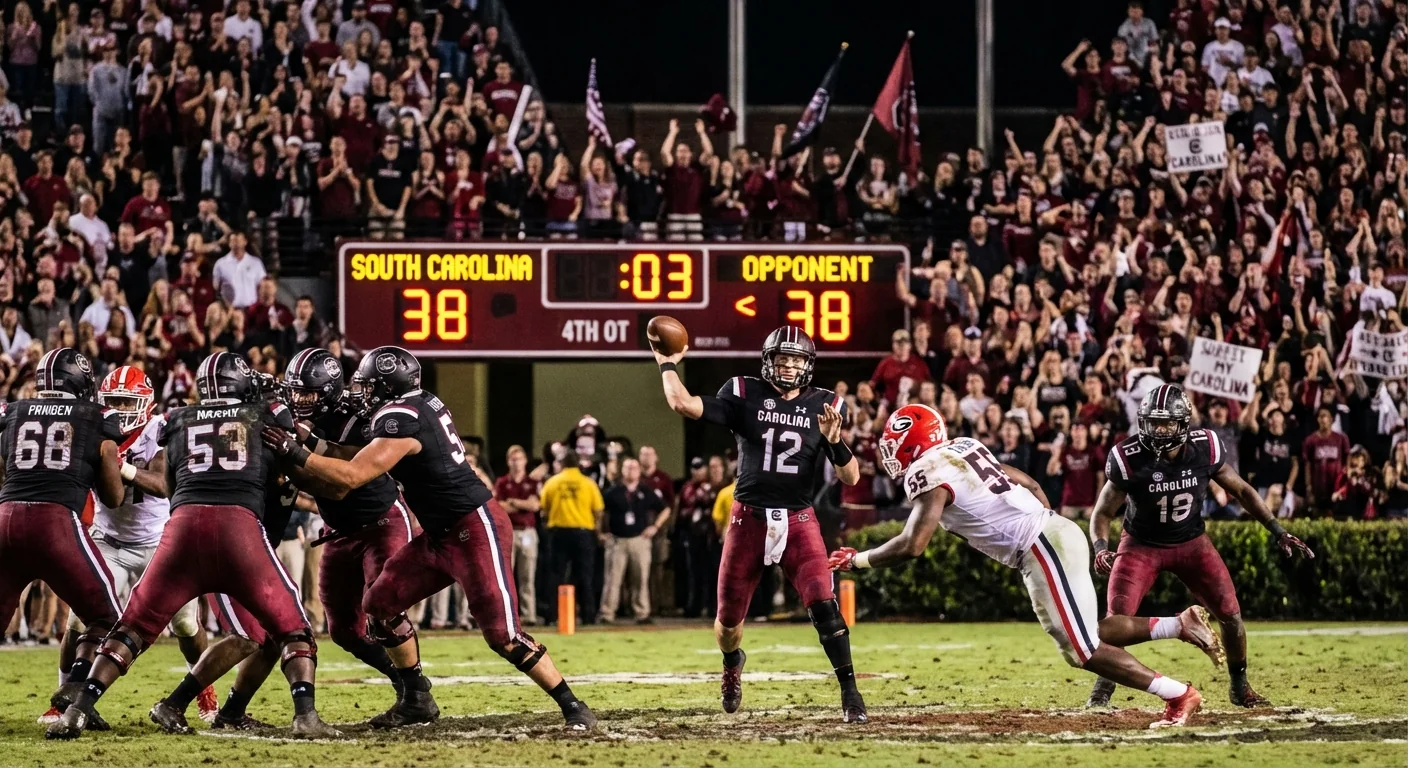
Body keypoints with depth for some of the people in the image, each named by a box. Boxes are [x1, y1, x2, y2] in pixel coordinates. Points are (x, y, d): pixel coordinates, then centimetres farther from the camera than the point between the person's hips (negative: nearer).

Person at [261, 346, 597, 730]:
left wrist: (294, 452, -21)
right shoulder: (423, 403, 6)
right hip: (441, 535, 10)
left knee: (502, 634, -12)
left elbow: (350, 477, -27)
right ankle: (416, 699, 19)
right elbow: (373, 456, 19)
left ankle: (573, 707, -4)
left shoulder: (401, 421, -21)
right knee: (381, 604, 10)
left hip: (475, 530, -10)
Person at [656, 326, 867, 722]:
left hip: (798, 519, -1)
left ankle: (850, 691, -11)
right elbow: (683, 404, -12)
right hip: (749, 518, 1)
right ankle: (732, 663, 45)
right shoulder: (745, 395, -1)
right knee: (729, 617, 11)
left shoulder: (824, 406, 2)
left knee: (823, 606, -18)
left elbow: (850, 477, -1)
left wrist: (834, 440, -17)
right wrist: (667, 365, -1)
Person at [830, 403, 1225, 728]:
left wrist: (858, 560, -5)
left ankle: (1178, 694, 0)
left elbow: (911, 546, -19)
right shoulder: (962, 448, 16)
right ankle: (1180, 625, 12)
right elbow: (1030, 484, 22)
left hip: (1042, 548, -9)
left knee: (1082, 650, -3)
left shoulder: (930, 474, -11)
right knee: (1085, 637, 16)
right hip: (1050, 530, 9)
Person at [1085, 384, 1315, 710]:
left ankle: (1240, 687, 17)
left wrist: (1278, 532, -6)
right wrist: (1101, 548, -33)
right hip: (1142, 545, -2)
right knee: (1117, 618, -18)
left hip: (1191, 542, 2)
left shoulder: (1205, 449, -19)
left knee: (1231, 615, -4)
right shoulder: (1129, 459, -24)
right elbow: (1103, 513, -13)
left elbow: (1241, 490, -2)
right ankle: (1102, 689, 2)